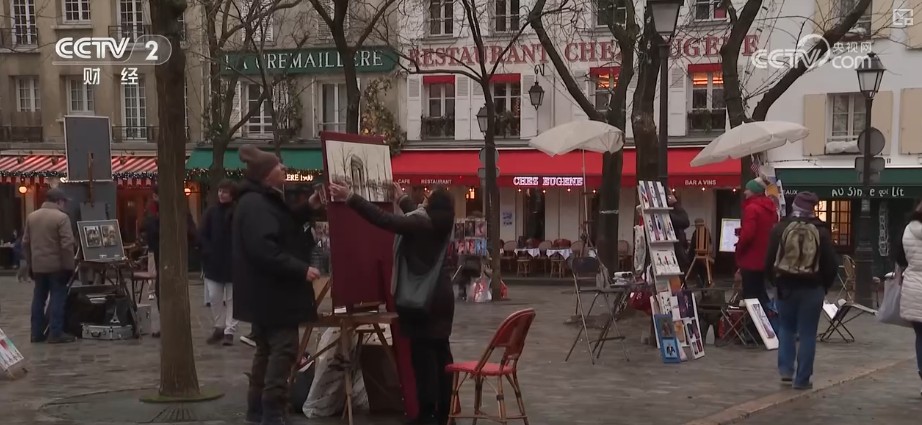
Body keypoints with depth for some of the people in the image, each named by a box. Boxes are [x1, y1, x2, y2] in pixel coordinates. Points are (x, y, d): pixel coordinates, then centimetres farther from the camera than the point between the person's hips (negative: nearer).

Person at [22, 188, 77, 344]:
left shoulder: (31, 216, 9)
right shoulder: (61, 217, -13)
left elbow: (25, 243, 13)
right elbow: (67, 245, -17)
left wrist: (30, 263, 19)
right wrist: (69, 265, -11)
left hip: (37, 265, 6)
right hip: (56, 265, -6)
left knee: (38, 298, 12)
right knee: (58, 297, -1)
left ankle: (37, 333, 15)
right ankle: (56, 333, -2)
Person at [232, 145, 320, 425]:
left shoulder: (263, 201, 16)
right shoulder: (255, 205, -19)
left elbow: (283, 233, 23)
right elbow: (264, 249, -30)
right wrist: (301, 269, -28)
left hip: (268, 291, 11)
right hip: (270, 292, -11)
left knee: (268, 349, 16)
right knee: (284, 347, -10)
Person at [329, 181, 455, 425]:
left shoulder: (423, 223, -19)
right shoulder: (439, 222, 6)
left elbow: (383, 220, -28)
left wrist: (350, 198, -28)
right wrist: (402, 199, 44)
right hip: (440, 295, 9)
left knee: (422, 353, -4)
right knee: (440, 350, 11)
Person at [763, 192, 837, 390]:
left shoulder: (780, 228, -2)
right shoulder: (821, 231, -4)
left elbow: (769, 260, -2)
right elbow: (831, 264, -3)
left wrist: (775, 281, 12)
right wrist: (824, 286, 11)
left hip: (786, 286, 1)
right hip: (812, 288, -1)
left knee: (786, 328, 19)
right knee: (807, 333, 4)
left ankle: (785, 369, 9)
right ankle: (802, 379, 5)